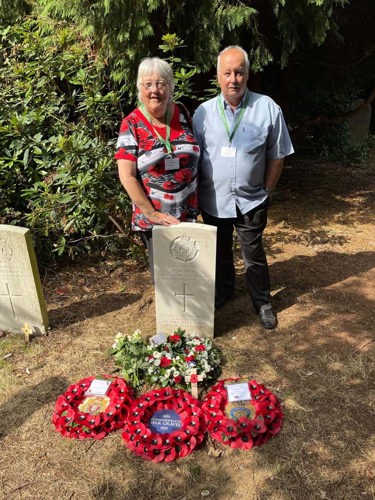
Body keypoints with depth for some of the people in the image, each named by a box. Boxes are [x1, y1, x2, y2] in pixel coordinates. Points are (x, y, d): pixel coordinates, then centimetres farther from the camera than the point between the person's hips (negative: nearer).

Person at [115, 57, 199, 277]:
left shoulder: (182, 114, 0)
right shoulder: (131, 124, -10)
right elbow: (127, 176, -13)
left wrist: (199, 200, 3)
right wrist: (151, 213, -15)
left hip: (189, 213, 3)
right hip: (154, 218, -3)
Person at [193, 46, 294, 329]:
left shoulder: (268, 108, -8)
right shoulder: (203, 112, -4)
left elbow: (276, 156, -2)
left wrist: (266, 191, -2)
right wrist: (198, 194, 2)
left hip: (251, 201, -2)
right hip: (213, 200, 2)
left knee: (254, 255, 11)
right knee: (220, 252, 20)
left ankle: (263, 302, 33)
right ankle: (223, 291, 45)